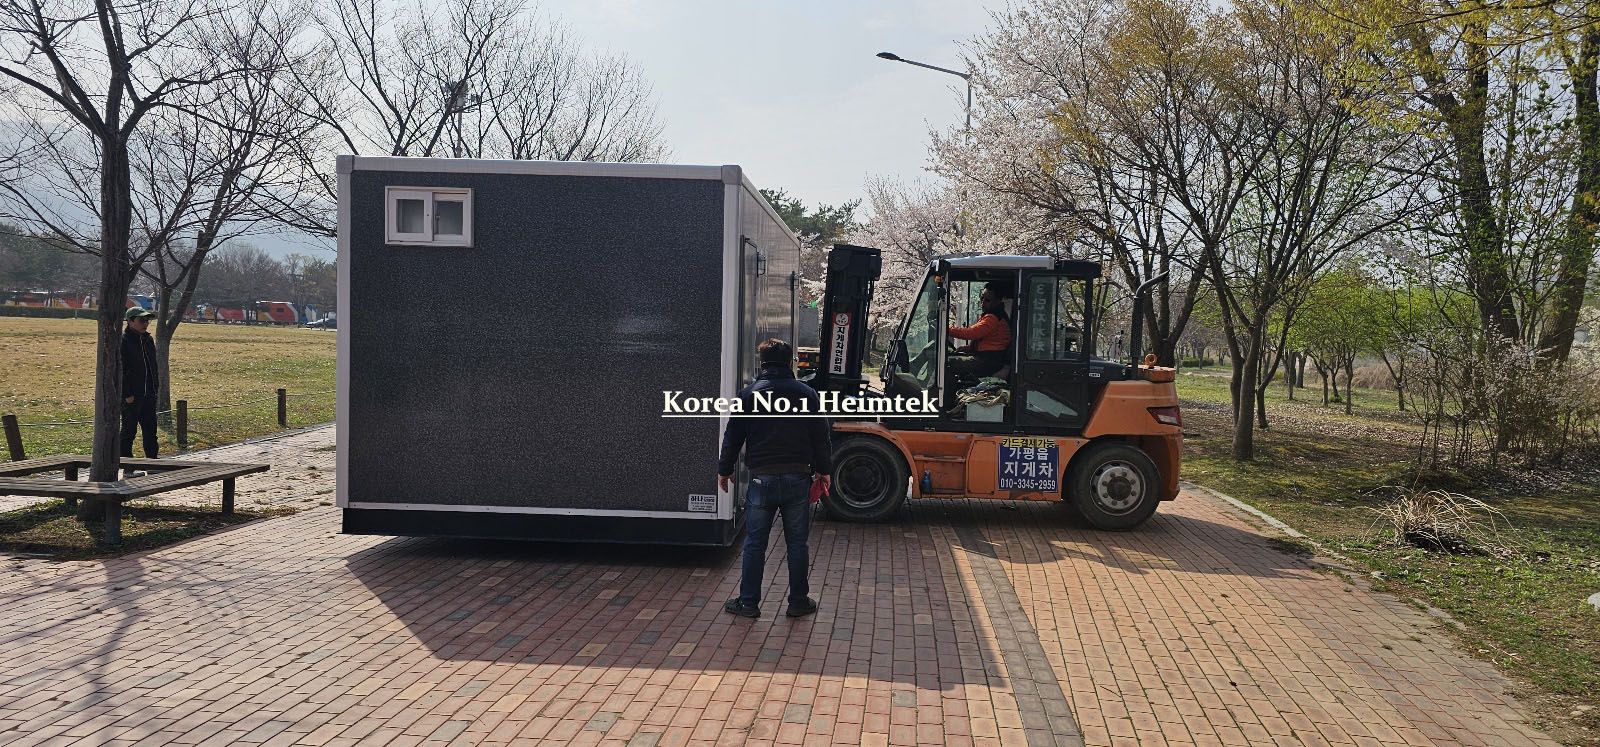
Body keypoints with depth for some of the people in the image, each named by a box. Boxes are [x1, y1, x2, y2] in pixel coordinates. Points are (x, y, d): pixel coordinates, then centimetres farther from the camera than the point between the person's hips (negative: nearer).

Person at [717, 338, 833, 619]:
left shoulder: (748, 395, 0)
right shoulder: (807, 394, 1)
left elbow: (733, 437, 3)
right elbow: (820, 436, 5)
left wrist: (724, 470, 16)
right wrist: (823, 470, 17)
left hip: (761, 478, -1)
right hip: (798, 478, 1)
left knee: (755, 543, 8)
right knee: (797, 543, 10)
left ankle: (748, 602, 13)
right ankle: (799, 601, 17)